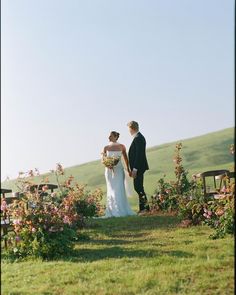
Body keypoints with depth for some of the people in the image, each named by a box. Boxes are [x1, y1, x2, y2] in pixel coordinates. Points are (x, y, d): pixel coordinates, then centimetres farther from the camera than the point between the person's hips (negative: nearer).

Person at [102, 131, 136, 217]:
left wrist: (128, 169, 12)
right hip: (109, 170, 2)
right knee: (111, 190, 1)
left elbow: (125, 158, 10)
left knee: (119, 189, -10)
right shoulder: (106, 148, 6)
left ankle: (122, 210, -7)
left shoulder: (121, 147, 2)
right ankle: (113, 211, 3)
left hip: (119, 169, -2)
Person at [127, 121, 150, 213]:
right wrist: (132, 169, 19)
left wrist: (134, 169, -22)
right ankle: (142, 208, 15)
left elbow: (139, 154, -21)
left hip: (138, 167, -10)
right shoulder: (138, 137, 16)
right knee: (138, 188, 11)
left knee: (138, 187, -8)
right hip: (138, 167, 10)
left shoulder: (138, 138, -15)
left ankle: (145, 207, -3)